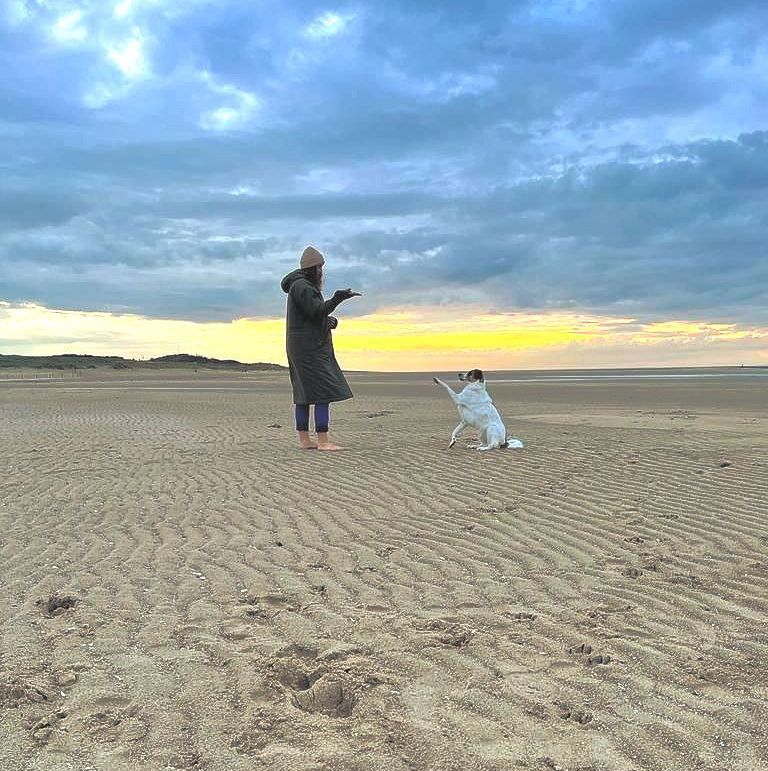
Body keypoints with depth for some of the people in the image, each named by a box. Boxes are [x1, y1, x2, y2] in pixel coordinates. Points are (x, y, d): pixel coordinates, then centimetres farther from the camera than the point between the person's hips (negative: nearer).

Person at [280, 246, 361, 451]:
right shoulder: (301, 285, -12)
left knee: (305, 393, 8)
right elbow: (316, 311, -21)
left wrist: (330, 320, 1)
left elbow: (315, 314, 20)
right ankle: (323, 441, -17)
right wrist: (337, 299, -32)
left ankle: (304, 439, 11)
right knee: (324, 392, -14)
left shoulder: (306, 286, 20)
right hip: (309, 348, -11)